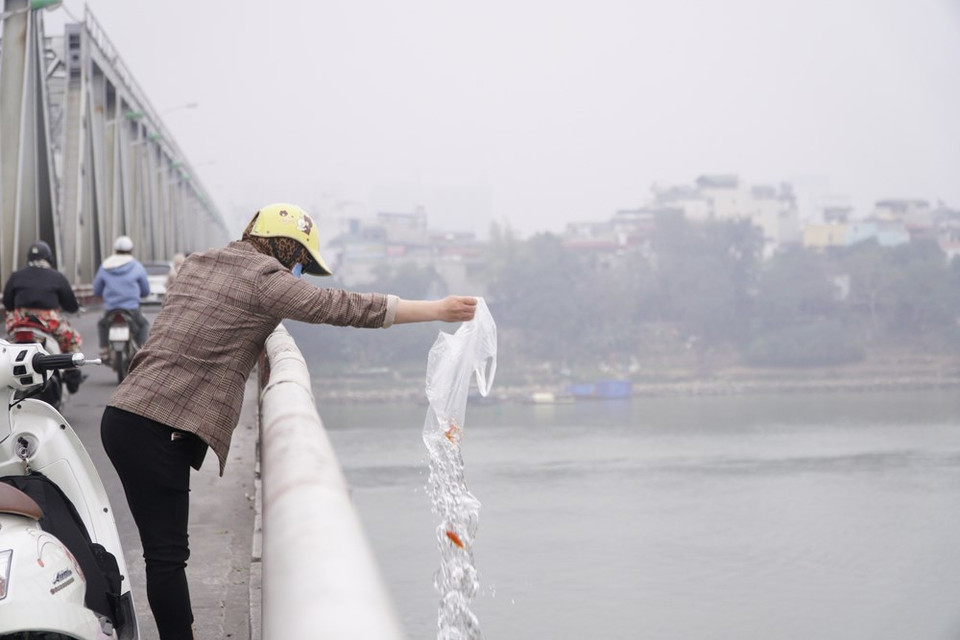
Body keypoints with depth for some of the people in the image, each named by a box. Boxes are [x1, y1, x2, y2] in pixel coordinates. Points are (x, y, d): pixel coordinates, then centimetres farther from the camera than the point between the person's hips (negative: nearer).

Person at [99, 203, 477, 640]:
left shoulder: (198, 263, 18)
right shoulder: (263, 279, -7)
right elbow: (346, 308, -7)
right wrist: (439, 310, -3)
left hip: (129, 417, 9)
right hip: (156, 430, -9)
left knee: (166, 550, 11)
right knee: (167, 555, -8)